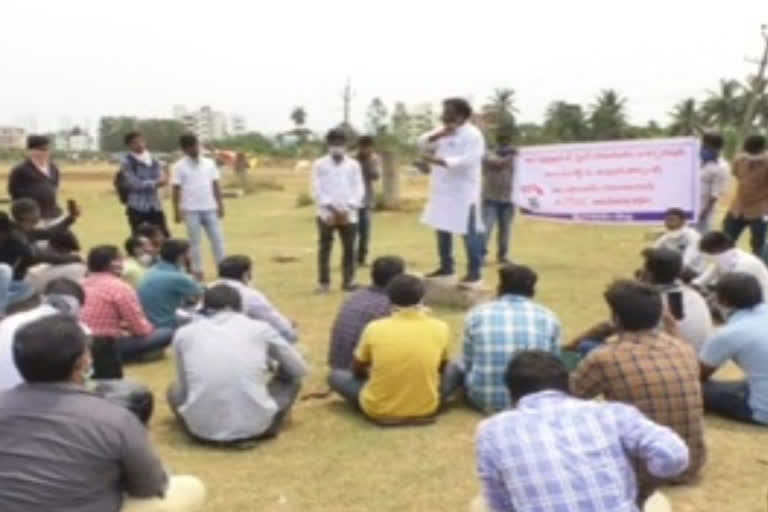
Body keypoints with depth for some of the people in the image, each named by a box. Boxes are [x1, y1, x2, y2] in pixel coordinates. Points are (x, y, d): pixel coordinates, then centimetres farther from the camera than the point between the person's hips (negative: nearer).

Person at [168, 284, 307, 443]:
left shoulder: (184, 333, 9)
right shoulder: (260, 328, 6)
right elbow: (299, 369, 16)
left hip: (203, 429, 1)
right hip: (254, 426, -1)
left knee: (174, 390, 34)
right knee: (292, 379, 27)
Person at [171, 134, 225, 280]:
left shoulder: (209, 163, 6)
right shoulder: (180, 167, -4)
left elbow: (215, 185, 9)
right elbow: (177, 190, -4)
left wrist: (220, 205, 6)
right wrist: (177, 211, -7)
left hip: (210, 208, 3)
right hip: (191, 210, -3)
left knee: (217, 238, 5)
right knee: (195, 241, 4)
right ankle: (197, 271, 13)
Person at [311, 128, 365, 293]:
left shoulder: (353, 165, 8)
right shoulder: (319, 164, 3)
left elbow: (359, 189, 3)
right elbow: (317, 189, -3)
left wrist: (348, 209, -11)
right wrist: (331, 208, -14)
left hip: (349, 214, 1)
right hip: (327, 214, -1)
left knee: (349, 248, 3)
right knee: (325, 248, 1)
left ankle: (348, 281, 14)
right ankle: (323, 282, 8)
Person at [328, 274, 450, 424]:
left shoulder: (374, 328, -9)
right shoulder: (440, 328, -7)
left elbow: (357, 371, 7)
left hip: (378, 410, -2)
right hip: (427, 409, 2)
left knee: (335, 376, 20)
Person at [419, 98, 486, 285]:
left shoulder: (472, 135, -12)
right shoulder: (444, 133, 14)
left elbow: (467, 160, -24)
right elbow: (423, 143, 8)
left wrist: (438, 160, -30)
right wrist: (438, 134, -11)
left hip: (463, 192, -8)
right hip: (443, 190, 8)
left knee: (469, 233, -4)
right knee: (442, 229, 15)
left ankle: (474, 272, 4)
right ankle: (446, 267, 27)